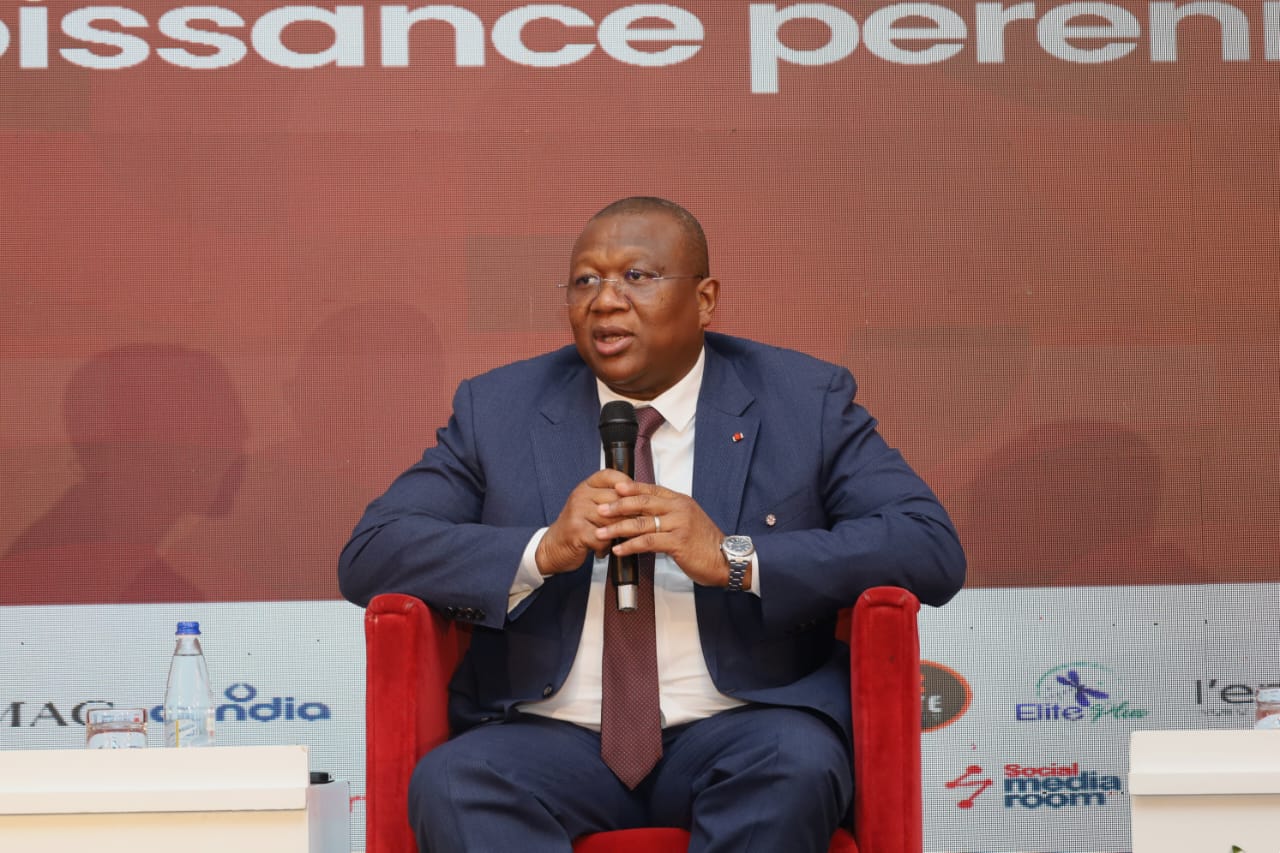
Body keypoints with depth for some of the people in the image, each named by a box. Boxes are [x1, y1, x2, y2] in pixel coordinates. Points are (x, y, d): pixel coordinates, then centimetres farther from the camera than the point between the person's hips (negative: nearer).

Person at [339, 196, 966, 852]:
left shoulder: (806, 402, 7)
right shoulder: (497, 410, 11)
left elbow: (934, 549, -4)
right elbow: (367, 556, 2)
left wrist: (734, 559, -17)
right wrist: (543, 550, -15)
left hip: (739, 730, -1)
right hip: (555, 740, 1)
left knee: (797, 764, -35)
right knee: (448, 784, -30)